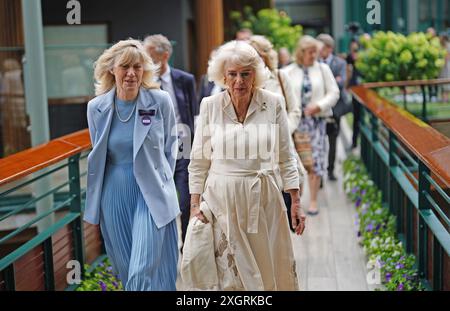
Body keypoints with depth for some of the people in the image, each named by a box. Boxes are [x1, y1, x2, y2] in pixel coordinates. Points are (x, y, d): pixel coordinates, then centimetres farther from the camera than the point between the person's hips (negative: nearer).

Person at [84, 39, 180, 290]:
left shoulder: (161, 101, -7)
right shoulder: (96, 107, 0)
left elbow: (170, 147, 6)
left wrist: (161, 182, 7)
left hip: (151, 194, -3)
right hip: (114, 196, 3)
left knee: (145, 271, -8)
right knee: (126, 268, 12)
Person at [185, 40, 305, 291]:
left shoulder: (273, 104, -2)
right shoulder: (210, 106, -2)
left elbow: (286, 157, 3)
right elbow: (199, 161, 3)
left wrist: (296, 202, 2)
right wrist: (195, 205, 1)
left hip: (264, 197, 0)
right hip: (223, 199, 0)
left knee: (276, 271, 7)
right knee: (231, 275, 7)